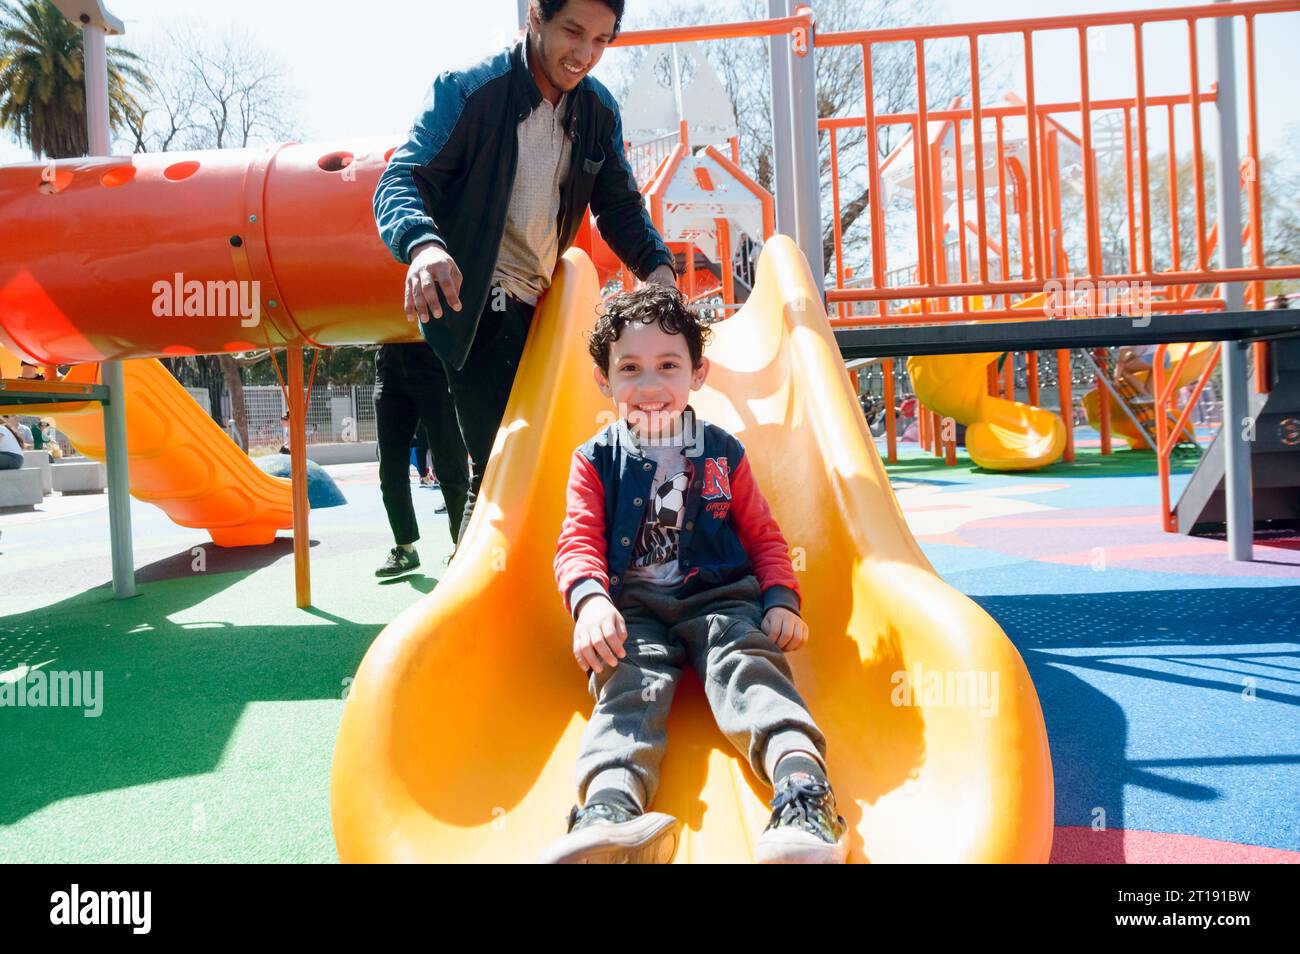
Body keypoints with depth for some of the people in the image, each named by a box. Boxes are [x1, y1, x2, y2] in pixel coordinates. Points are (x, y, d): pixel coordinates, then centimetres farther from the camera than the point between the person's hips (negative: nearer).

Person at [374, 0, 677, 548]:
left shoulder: (599, 111, 8)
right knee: (497, 466, -13)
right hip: (473, 304, -6)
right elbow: (402, 179, -15)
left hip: (540, 307, 6)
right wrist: (423, 243, -38)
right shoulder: (467, 89, -8)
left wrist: (654, 264, -6)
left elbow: (620, 206, 15)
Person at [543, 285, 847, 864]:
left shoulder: (723, 452, 17)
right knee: (631, 680, -29)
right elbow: (579, 542, 3)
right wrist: (590, 600, -20)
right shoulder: (595, 461, 14)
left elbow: (763, 536, 17)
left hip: (720, 598, 1)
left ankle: (803, 789, -51)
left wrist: (782, 599, -3)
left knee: (746, 663, -29)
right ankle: (610, 807, -55)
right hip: (633, 609, 0)